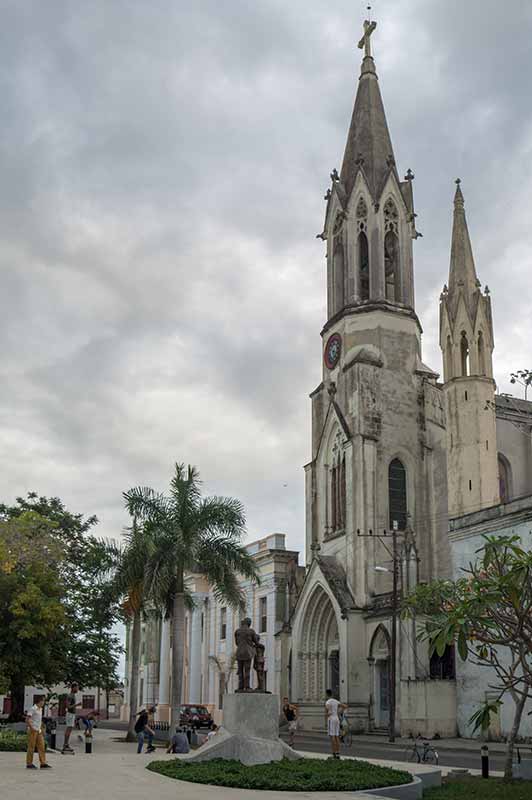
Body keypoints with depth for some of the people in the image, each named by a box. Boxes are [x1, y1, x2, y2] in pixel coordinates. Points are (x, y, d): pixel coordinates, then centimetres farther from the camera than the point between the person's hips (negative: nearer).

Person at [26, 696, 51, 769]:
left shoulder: (40, 709, 14)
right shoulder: (32, 709, -11)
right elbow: (27, 720, -17)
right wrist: (32, 728, -20)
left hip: (38, 731, 8)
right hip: (32, 731, -8)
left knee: (41, 747, 2)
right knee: (31, 747, -1)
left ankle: (43, 764, 1)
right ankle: (29, 764, 7)